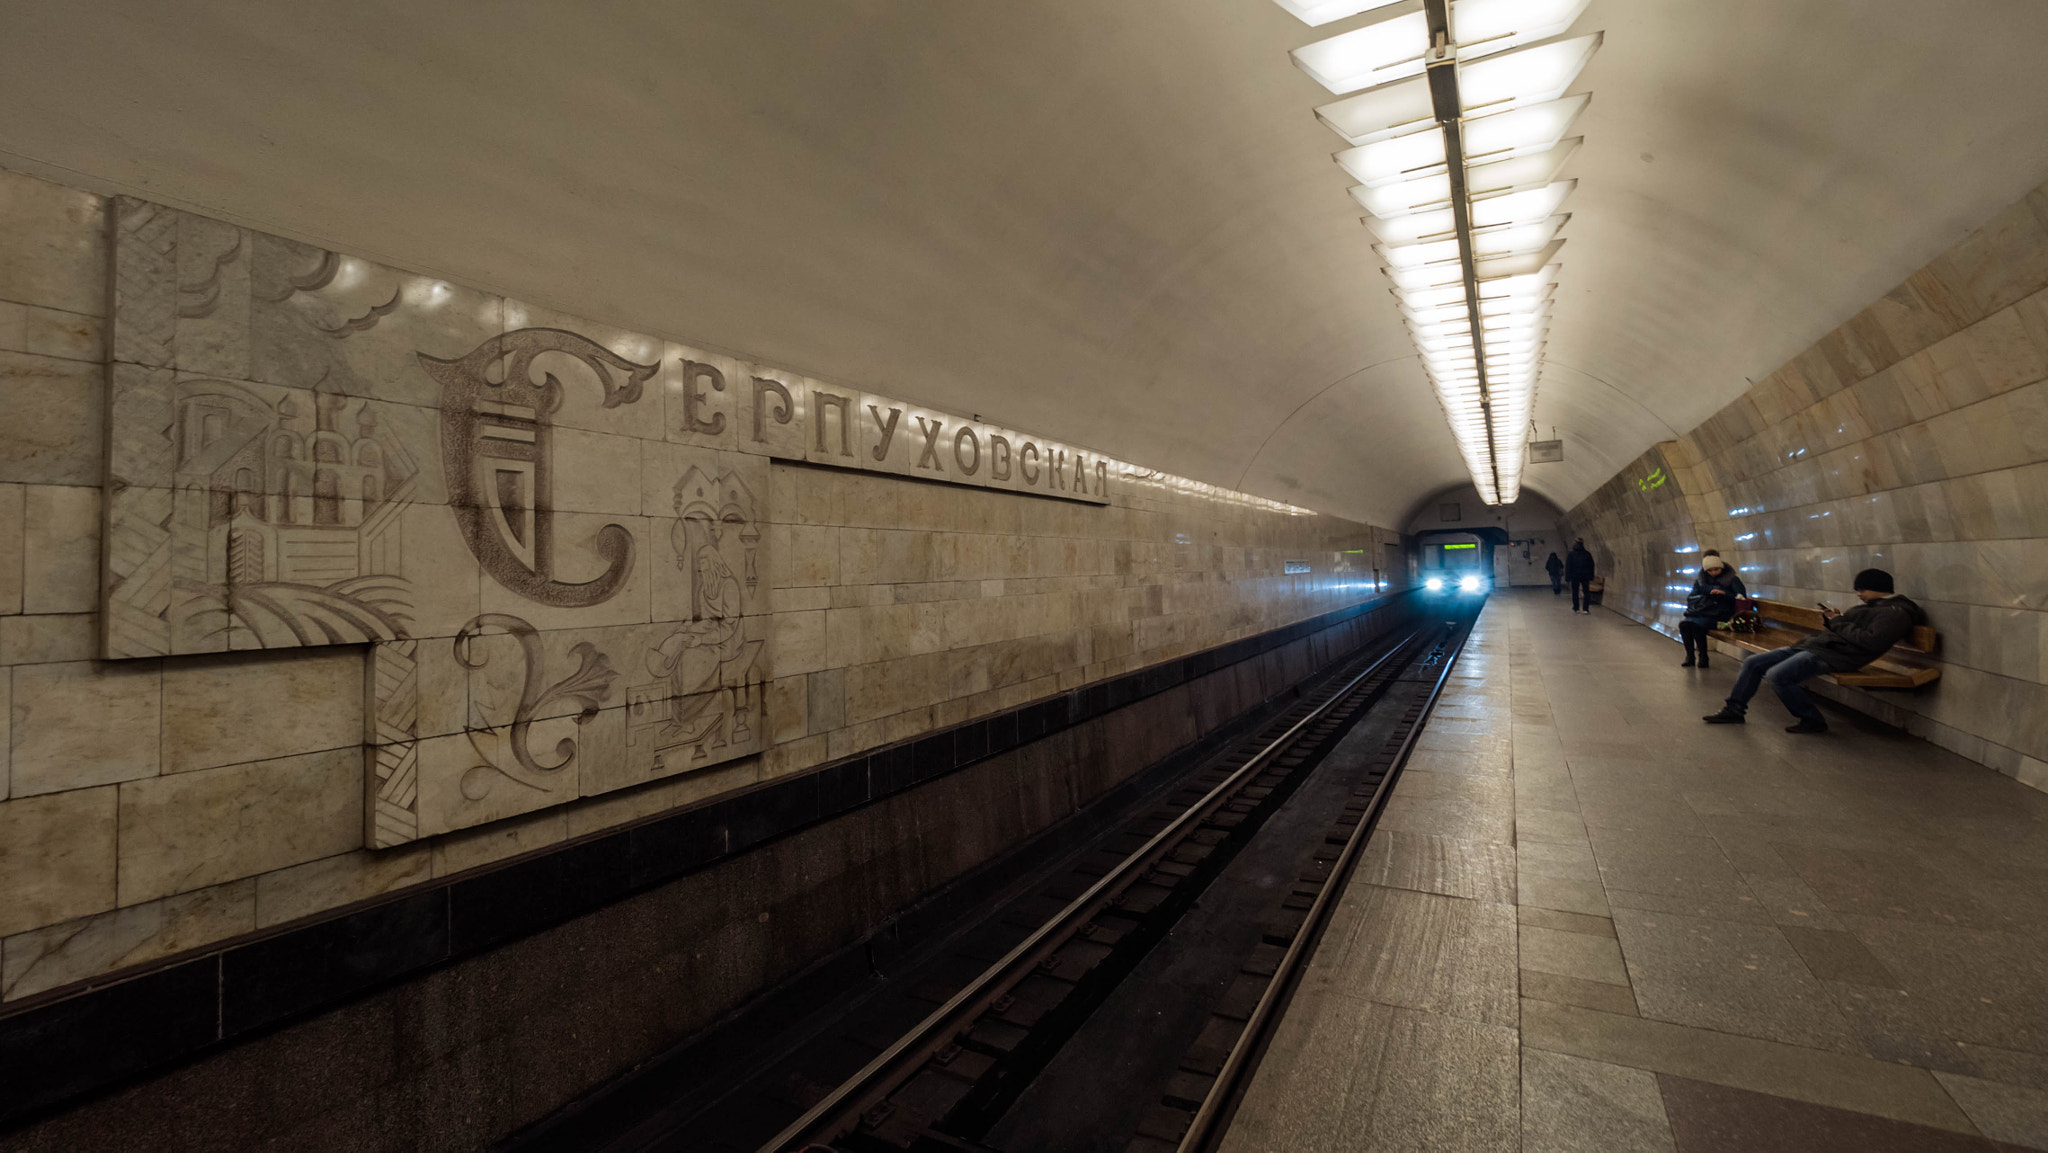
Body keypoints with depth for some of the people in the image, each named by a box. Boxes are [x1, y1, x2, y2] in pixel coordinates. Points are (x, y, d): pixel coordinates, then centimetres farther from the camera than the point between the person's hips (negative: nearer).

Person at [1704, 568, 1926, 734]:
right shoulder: (1873, 606, 22)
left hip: (1835, 656, -11)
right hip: (1813, 645, 11)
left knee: (1777, 675, -30)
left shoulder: (1895, 612, -9)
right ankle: (1734, 710, 9)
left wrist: (1839, 623, -10)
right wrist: (1833, 619, 11)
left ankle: (1812, 720, -9)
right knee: (1753, 663, 5)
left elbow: (1871, 641, -21)